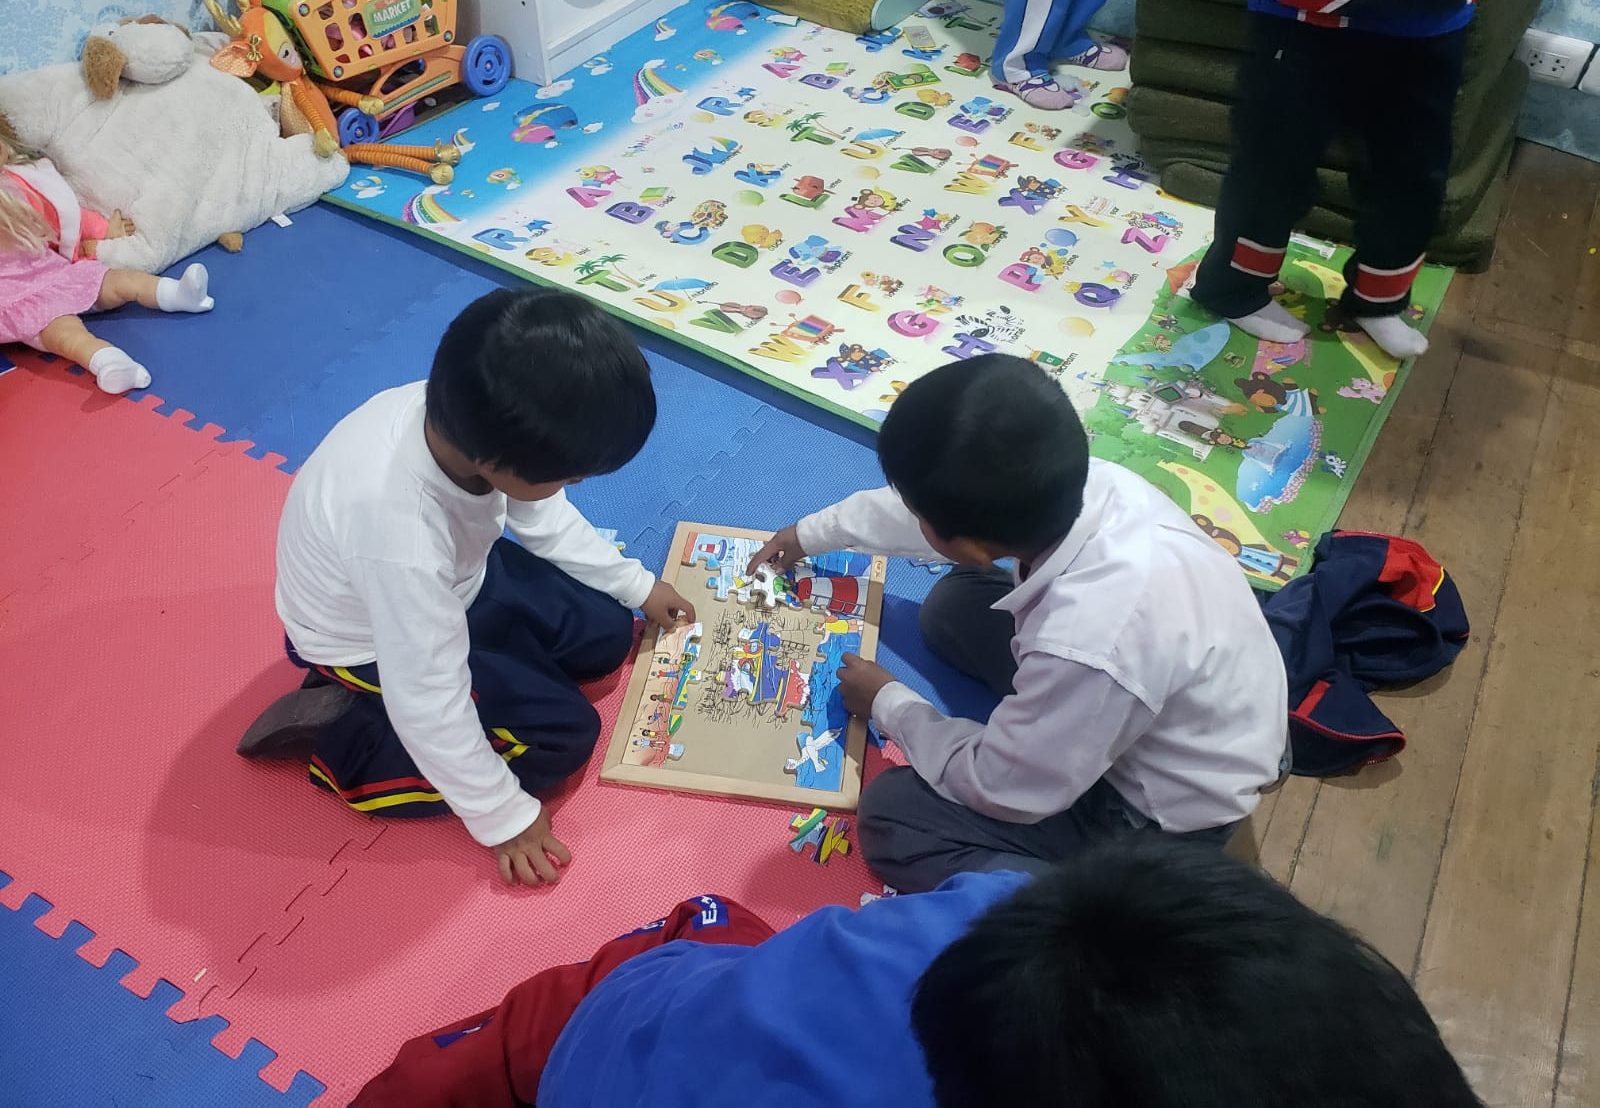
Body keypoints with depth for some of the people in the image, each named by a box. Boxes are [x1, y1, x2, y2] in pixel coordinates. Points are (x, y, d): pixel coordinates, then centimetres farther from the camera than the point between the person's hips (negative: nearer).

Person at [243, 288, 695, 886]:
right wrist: (504, 816, -18)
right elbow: (428, 704, -31)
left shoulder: (466, 412, -25)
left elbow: (539, 514, -2)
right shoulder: (400, 532, -44)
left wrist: (635, 584, 6)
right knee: (563, 732, -7)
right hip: (377, 645, -7)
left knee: (605, 634, 3)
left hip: (456, 576, 7)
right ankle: (341, 743, 0)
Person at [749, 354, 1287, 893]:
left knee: (892, 815, -10)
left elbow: (1002, 789, -23)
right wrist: (814, 533, 16)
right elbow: (944, 505, 1)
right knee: (954, 605, 8)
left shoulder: (1091, 646, -42)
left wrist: (888, 704, -7)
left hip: (1165, 807, -7)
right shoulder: (1068, 486, -21)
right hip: (1169, 717, 7)